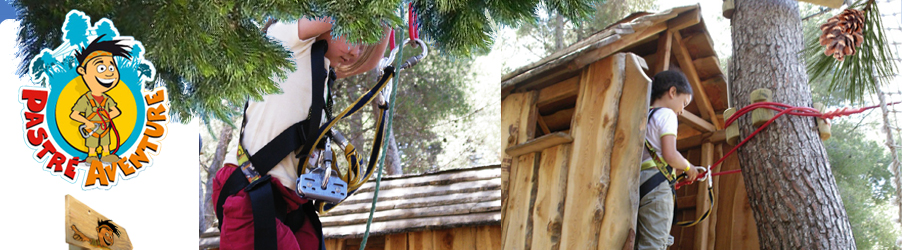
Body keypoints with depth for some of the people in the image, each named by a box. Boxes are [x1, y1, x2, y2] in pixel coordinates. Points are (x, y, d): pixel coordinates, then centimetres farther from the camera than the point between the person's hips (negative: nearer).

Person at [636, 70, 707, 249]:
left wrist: (677, 168, 23)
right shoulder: (667, 114, 0)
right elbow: (670, 155, -13)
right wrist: (688, 168, 5)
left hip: (638, 185, 8)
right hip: (657, 186, -8)